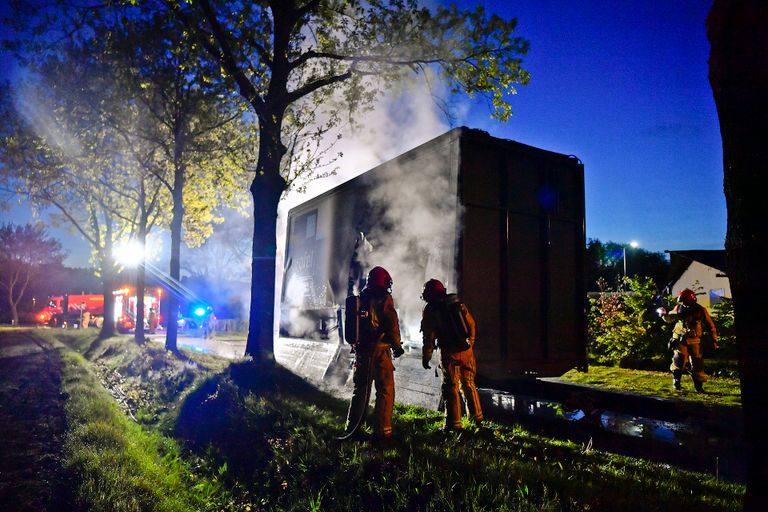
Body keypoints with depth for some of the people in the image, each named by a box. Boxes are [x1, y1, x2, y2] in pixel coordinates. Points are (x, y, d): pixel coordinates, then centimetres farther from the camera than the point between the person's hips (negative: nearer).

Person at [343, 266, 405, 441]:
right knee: (385, 391, 2)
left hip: (361, 349, 6)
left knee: (360, 389, 17)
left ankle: (351, 427, 23)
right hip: (380, 350, -6)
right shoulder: (384, 298, -8)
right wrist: (397, 346, 1)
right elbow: (391, 325, -12)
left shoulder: (360, 298, 9)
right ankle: (382, 430, 0)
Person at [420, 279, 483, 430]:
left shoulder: (430, 311, -8)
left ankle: (454, 422, 5)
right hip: (466, 350, 5)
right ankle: (476, 415, 28)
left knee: (451, 387, 3)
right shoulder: (458, 304, 6)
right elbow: (471, 324, 10)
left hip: (449, 353, -5)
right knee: (469, 384, 19)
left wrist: (426, 358, 1)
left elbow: (429, 337, -8)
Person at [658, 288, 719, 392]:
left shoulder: (701, 310, -6)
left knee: (697, 364, 4)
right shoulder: (679, 308, -2)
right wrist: (664, 314, -14)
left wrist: (714, 340, 1)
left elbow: (710, 326, 2)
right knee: (679, 360, -11)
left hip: (694, 342, 0)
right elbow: (670, 319, 8)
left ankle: (699, 386, 16)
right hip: (681, 340, 0)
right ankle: (676, 382, 8)